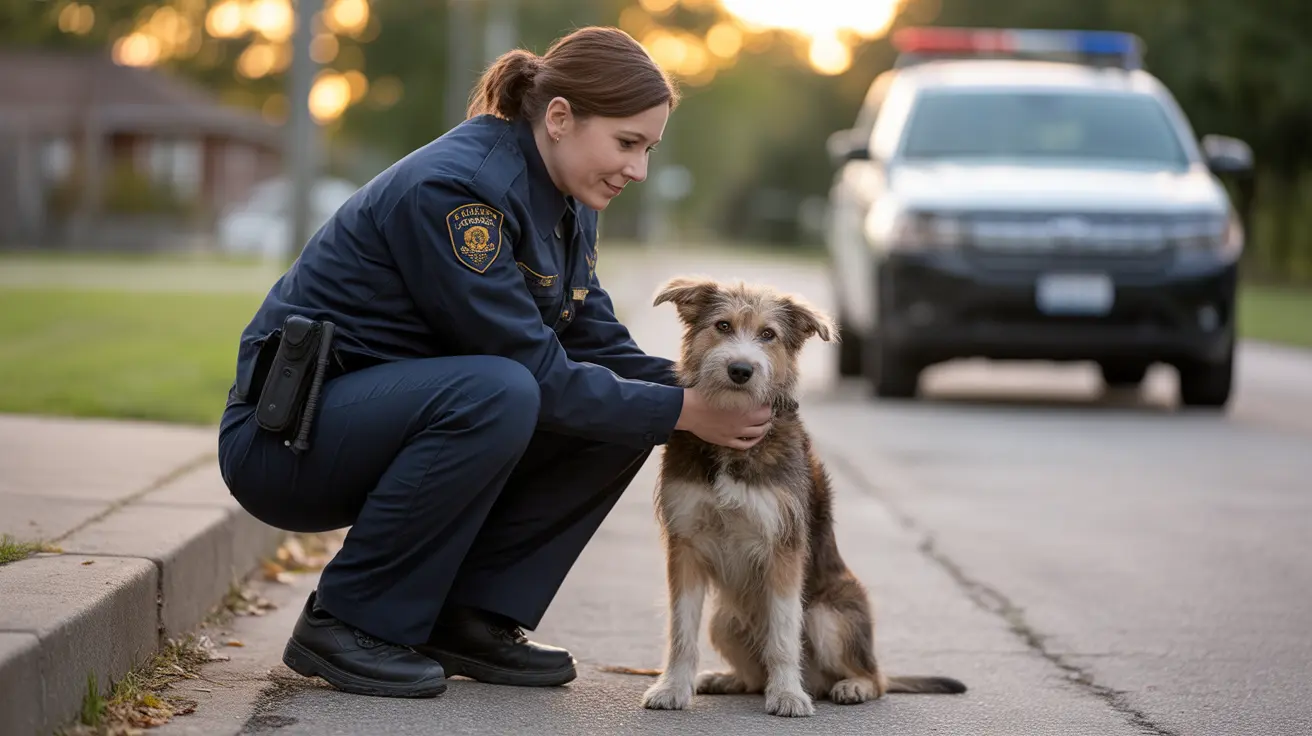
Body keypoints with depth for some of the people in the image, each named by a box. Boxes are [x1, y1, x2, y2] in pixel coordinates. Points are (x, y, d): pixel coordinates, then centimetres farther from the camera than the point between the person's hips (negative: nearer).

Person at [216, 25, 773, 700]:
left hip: (392, 415, 9)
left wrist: (707, 395, -11)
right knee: (497, 394, -35)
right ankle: (348, 624, -19)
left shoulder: (566, 205, 5)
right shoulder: (452, 189, -24)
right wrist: (681, 412, -21)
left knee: (619, 410, -4)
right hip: (287, 438, -9)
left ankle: (471, 619, 1)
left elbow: (598, 346, 5)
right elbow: (535, 371, -25)